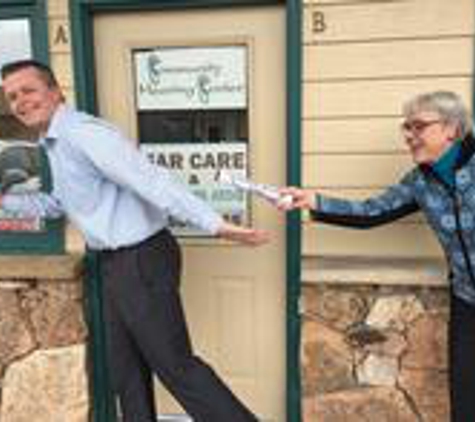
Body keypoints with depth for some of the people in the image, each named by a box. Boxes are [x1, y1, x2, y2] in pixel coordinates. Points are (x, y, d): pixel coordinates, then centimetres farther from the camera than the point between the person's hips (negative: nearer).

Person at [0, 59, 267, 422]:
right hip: (116, 264, 10)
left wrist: (216, 225, -33)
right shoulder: (55, 143, 15)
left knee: (175, 365, -3)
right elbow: (59, 204, 30)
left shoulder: (84, 133, -17)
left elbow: (152, 181, -27)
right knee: (126, 369, 19)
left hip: (141, 259, -10)